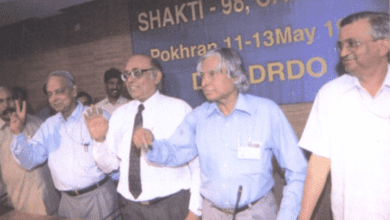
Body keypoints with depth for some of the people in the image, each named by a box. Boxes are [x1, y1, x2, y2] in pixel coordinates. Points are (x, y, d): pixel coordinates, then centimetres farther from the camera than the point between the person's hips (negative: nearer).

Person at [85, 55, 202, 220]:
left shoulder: (179, 109, -9)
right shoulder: (119, 114, 3)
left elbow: (197, 161, -9)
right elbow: (109, 166, 4)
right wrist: (100, 140, -13)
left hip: (172, 206, -3)